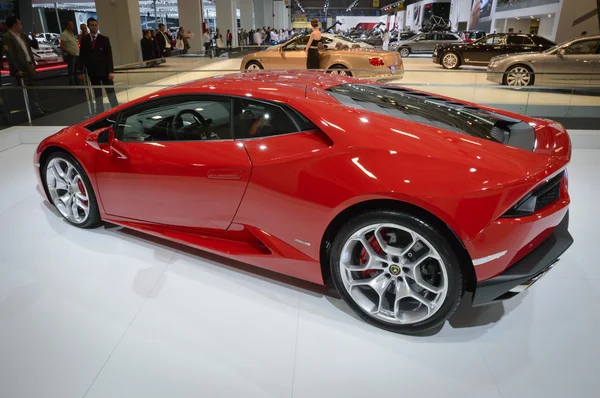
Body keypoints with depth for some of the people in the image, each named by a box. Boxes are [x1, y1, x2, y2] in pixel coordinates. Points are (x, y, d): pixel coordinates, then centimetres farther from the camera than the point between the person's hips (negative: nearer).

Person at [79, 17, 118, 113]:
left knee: (111, 93, -1)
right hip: (92, 72, 2)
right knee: (97, 95, 8)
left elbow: (109, 56, -3)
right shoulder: (84, 40, 7)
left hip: (104, 71, -2)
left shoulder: (104, 39, 2)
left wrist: (111, 71, -12)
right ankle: (100, 113, 12)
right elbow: (82, 56, 9)